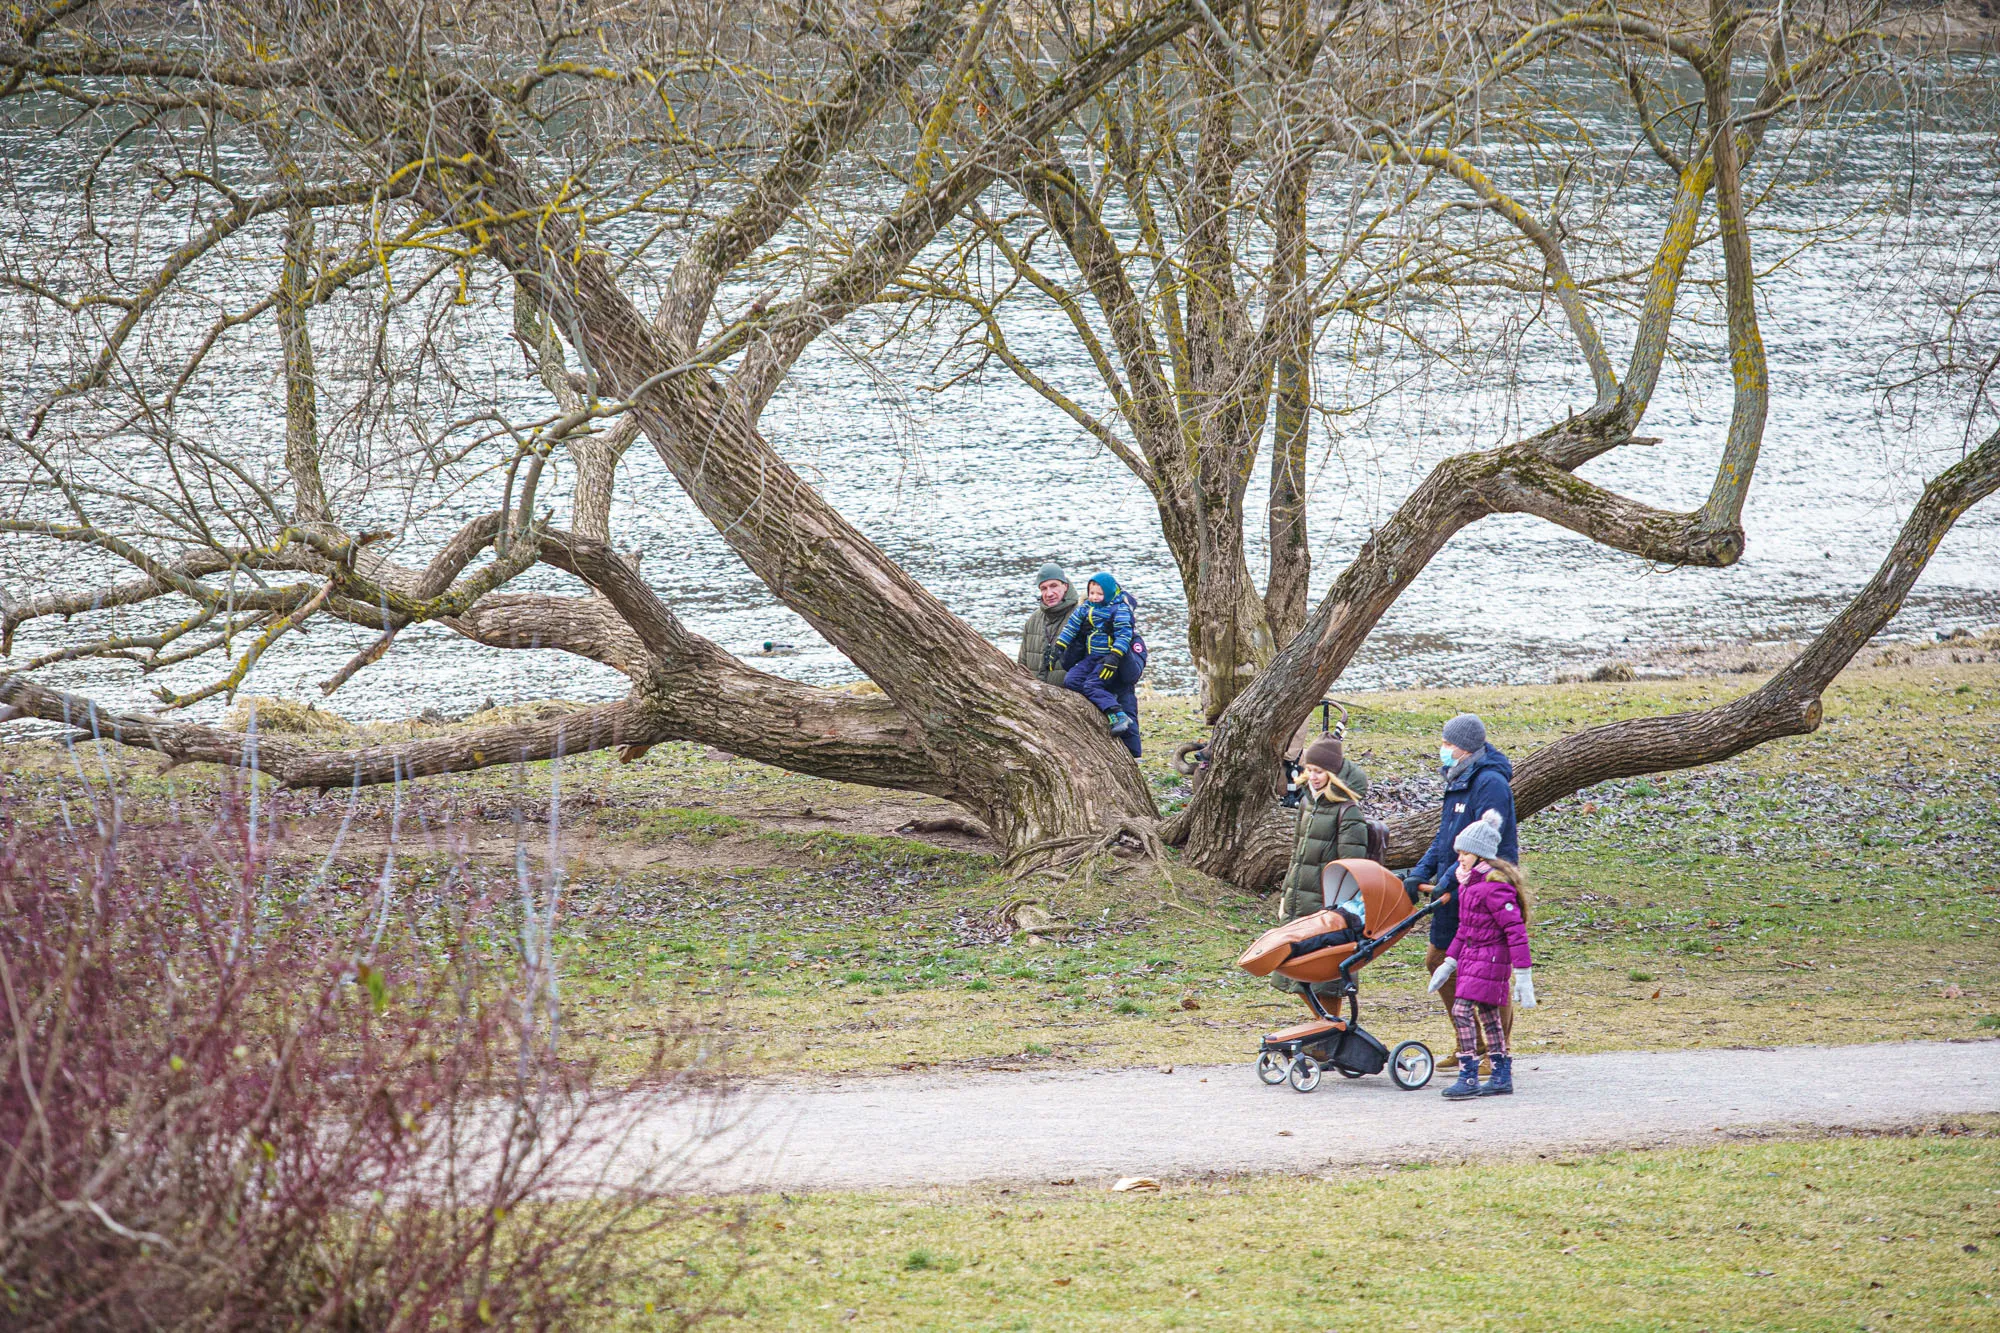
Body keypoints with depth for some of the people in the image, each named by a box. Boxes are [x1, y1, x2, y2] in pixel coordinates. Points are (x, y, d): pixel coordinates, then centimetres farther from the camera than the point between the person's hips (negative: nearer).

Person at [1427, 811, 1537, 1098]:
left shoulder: (1494, 886, -19)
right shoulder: (1470, 883, 11)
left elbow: (1515, 929, -22)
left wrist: (1523, 975, -24)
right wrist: (1450, 962, 18)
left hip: (1491, 959, -10)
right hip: (1472, 956, 10)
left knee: (1462, 1010, -15)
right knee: (1487, 1014, 13)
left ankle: (1469, 1078, -14)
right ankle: (1502, 1077, 20)